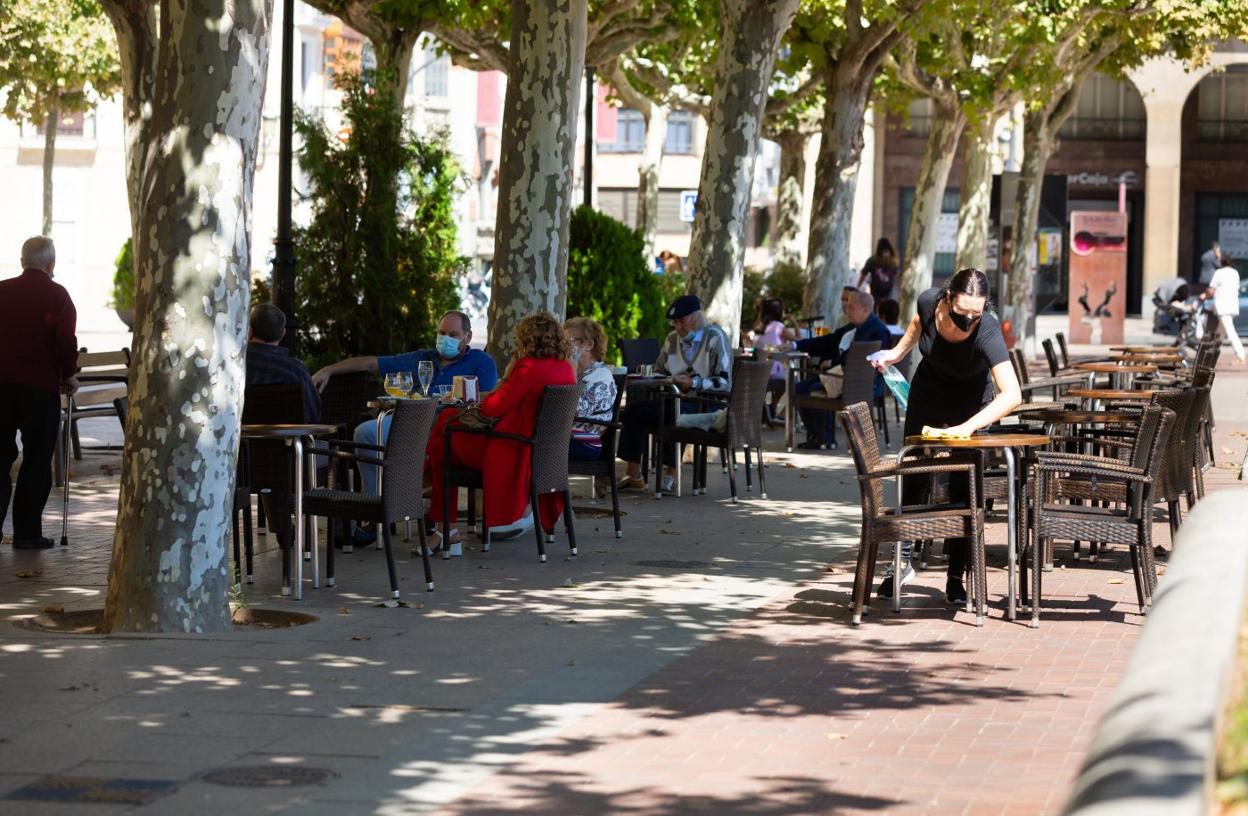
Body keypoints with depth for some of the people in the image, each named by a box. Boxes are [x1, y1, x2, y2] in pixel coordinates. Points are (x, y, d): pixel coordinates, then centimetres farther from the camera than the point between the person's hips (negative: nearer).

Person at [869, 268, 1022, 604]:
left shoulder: (987, 332, -40)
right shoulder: (929, 302, -28)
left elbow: (1012, 395, -49)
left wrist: (966, 428, -56)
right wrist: (897, 352, -4)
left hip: (970, 405, -4)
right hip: (927, 394, 4)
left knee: (962, 488, -7)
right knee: (913, 478, 10)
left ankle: (956, 578, 4)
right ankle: (904, 560, 24)